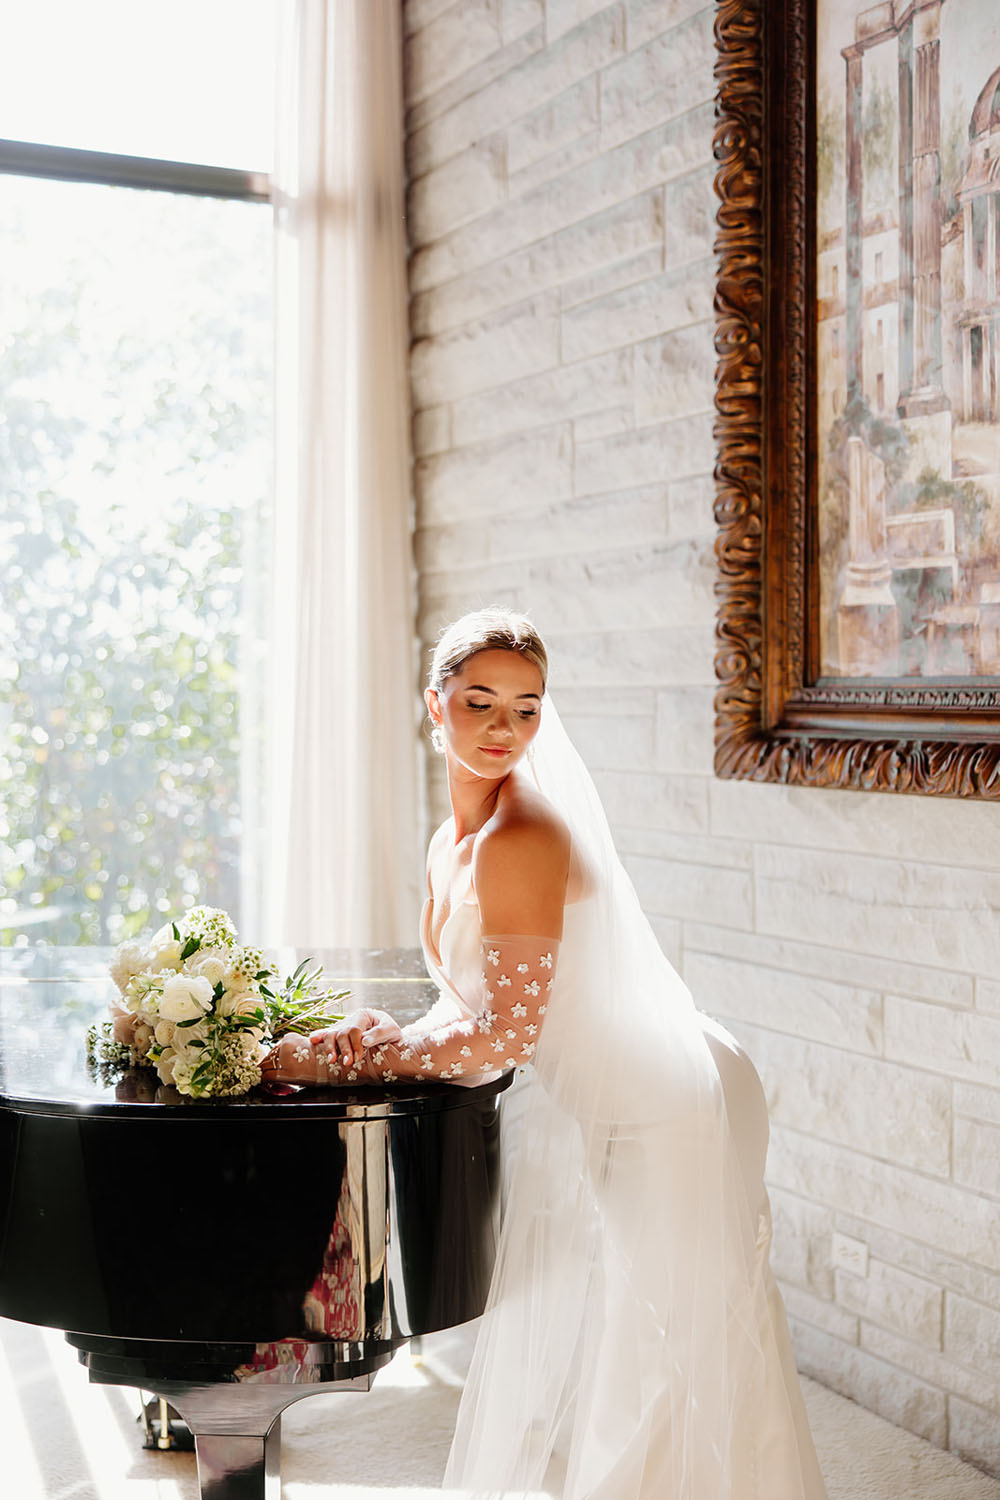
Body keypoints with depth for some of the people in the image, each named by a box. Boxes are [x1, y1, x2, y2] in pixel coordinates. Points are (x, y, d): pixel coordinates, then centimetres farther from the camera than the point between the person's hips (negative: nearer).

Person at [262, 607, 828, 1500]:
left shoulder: (523, 839, -24)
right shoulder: (451, 842, 5)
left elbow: (505, 1034, -25)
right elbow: (474, 1001, 11)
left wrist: (338, 1063, -19)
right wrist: (393, 1038, -10)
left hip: (657, 1119, -9)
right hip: (593, 1117, 9)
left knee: (648, 1375, 4)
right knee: (577, 1357, 20)